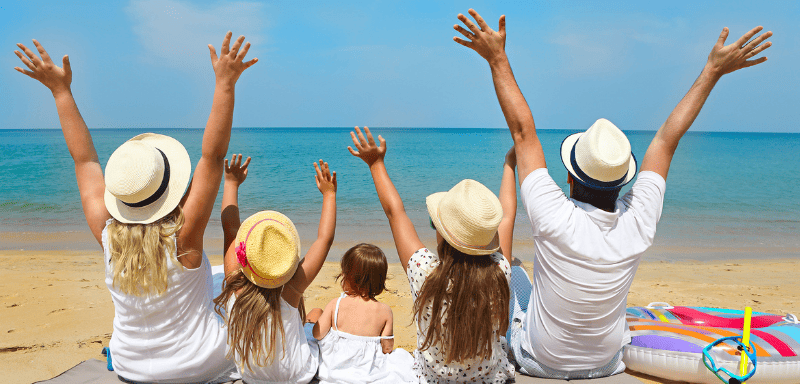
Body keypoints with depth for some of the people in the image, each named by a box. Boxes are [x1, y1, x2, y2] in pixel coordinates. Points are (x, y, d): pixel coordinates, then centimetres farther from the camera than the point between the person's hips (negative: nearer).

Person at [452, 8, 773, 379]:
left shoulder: (555, 220, -34)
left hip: (541, 362, -3)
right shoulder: (638, 223, -24)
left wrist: (498, 58, -22)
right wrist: (714, 69, -4)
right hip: (605, 363, 3)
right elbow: (667, 139, -13)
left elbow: (523, 131, -27)